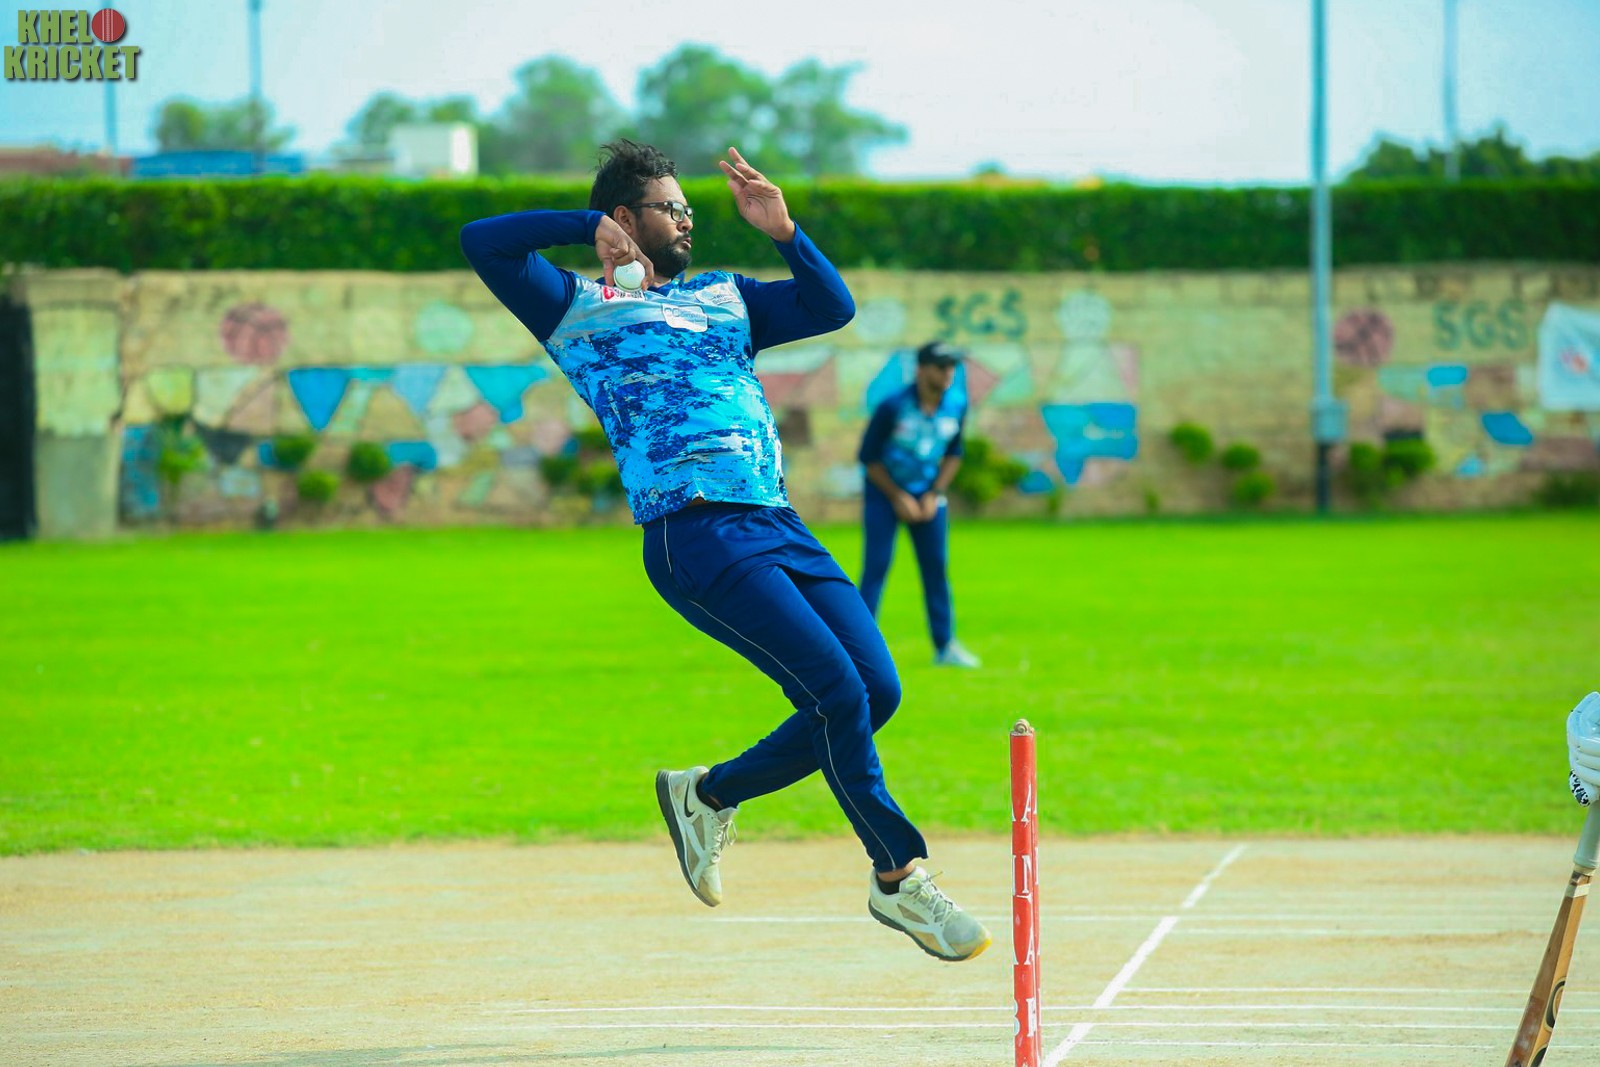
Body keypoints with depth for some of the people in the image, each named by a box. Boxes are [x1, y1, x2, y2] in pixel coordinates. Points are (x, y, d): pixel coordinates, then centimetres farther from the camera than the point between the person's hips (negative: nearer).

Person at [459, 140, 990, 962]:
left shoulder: (722, 298, 27)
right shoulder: (576, 309, 11)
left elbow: (831, 308, 20)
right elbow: (482, 241, -1)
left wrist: (782, 232, 8)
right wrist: (589, 227, -5)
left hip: (781, 526, 7)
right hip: (696, 537, -7)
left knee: (877, 690, -2)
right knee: (839, 691, -17)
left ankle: (710, 796, 16)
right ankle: (898, 877, -8)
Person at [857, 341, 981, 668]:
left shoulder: (957, 405, -7)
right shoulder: (893, 407, -21)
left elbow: (953, 453, 7)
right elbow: (869, 457, -12)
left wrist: (934, 495, -3)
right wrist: (898, 498, -11)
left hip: (928, 492, 4)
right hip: (884, 490, -4)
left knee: (936, 565, 2)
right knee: (876, 565, -9)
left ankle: (945, 645, 8)